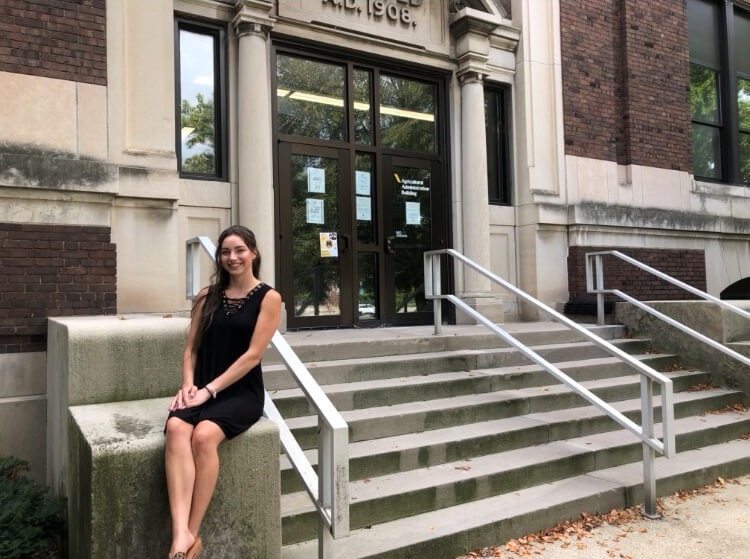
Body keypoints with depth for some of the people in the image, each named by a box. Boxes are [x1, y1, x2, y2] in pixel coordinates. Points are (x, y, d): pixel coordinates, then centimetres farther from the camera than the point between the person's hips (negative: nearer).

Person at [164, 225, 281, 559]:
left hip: (241, 392, -3)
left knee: (204, 435, -32)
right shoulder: (207, 296, 13)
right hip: (202, 389, 3)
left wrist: (210, 390, -14)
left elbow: (252, 355, -8)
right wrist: (189, 385, -7)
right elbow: (191, 348, 11)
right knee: (176, 428, -29)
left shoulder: (268, 298, 0)